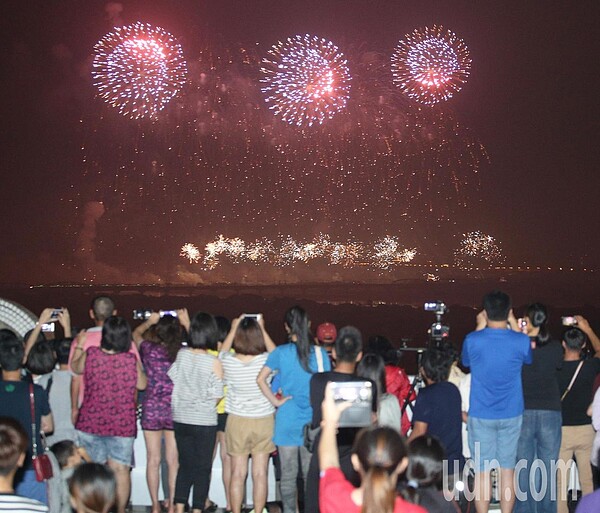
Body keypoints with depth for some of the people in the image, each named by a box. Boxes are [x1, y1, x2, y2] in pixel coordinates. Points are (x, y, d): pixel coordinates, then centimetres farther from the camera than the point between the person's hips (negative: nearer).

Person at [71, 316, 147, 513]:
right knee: (120, 470, 6)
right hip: (122, 423, -1)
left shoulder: (90, 355, -9)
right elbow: (141, 385, 4)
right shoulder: (131, 360, -11)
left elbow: (75, 368, 13)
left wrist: (79, 346, 28)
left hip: (91, 422, 1)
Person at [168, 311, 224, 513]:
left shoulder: (182, 354, -6)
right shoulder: (214, 362, -16)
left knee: (185, 465, 15)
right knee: (203, 468, 8)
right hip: (204, 422, -4)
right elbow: (217, 396, -11)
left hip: (181, 419, 4)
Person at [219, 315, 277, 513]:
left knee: (238, 474, 7)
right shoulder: (266, 361, -14)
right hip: (263, 421, -1)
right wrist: (262, 330, 15)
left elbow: (223, 350, 14)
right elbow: (276, 353, 12)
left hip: (237, 421, 1)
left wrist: (233, 329, 18)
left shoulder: (228, 362, -12)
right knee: (260, 474, 6)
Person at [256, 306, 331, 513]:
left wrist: (276, 401, -2)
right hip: (312, 422, 1)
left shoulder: (281, 352, -6)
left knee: (288, 475, 7)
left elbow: (261, 379, -11)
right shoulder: (320, 353, -3)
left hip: (287, 422, -1)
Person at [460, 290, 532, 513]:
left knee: (482, 472, 5)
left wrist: (480, 327, 13)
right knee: (508, 469, 10)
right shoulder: (521, 341, -10)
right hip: (511, 415, 1)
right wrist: (515, 326, 14)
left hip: (481, 415, -1)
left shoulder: (472, 340, -12)